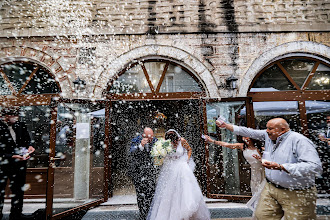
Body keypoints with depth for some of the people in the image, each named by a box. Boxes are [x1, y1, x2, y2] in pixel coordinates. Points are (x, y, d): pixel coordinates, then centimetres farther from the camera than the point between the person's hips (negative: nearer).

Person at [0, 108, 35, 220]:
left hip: (19, 164, 5)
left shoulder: (21, 126, 1)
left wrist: (29, 147, -7)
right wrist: (12, 156, -24)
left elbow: (27, 140, 13)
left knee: (18, 190, 17)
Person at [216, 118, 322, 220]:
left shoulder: (299, 140, -17)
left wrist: (280, 167, -29)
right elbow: (249, 132, 12)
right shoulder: (267, 136, 3)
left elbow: (315, 167, -26)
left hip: (296, 194, -6)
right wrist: (226, 125, 11)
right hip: (270, 188, 6)